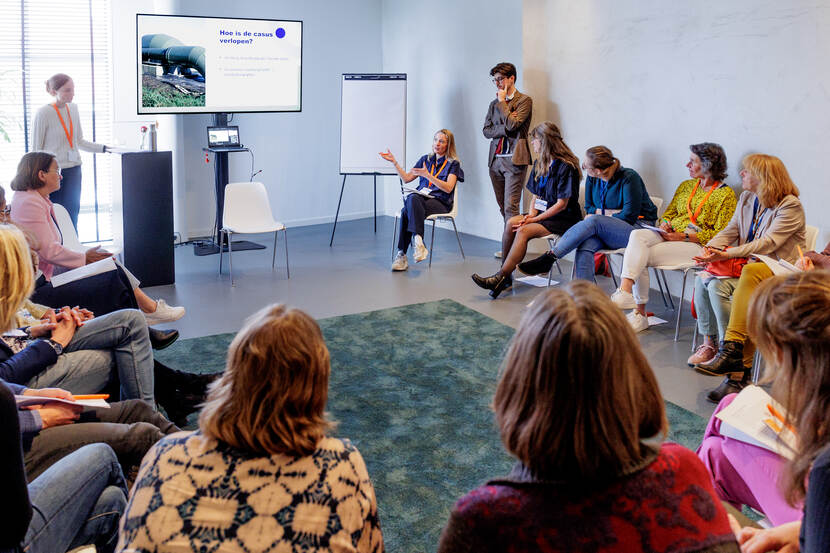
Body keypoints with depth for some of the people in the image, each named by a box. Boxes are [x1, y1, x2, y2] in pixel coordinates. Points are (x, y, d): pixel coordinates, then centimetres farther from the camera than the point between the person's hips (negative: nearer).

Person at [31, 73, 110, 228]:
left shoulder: (73, 109, 7)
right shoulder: (43, 114, -11)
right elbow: (35, 149, -6)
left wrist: (103, 148, 7)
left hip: (74, 170, 6)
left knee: (72, 213, 7)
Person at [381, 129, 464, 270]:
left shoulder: (453, 163, 7)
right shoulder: (425, 159, 22)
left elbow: (448, 188, -8)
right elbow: (407, 178, 23)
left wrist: (428, 175, -17)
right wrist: (394, 162, 13)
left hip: (440, 203, -4)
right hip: (421, 197, 4)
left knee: (407, 211, -34)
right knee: (412, 199, -35)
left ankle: (402, 254, -41)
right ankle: (418, 240, -46)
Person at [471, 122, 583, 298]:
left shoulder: (566, 167, -14)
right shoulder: (539, 164, 13)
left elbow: (561, 204, -16)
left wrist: (534, 219, -18)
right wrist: (531, 214, -5)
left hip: (564, 219, -7)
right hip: (543, 214, 8)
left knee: (523, 231, -29)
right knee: (510, 223, -19)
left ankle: (500, 277, -28)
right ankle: (505, 275, -19)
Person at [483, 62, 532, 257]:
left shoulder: (524, 100, 0)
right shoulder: (494, 104, 19)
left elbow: (512, 124, -14)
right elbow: (486, 131, 10)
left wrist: (502, 101, -3)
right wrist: (505, 128, -6)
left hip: (514, 159, -6)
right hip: (495, 159, 6)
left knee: (510, 207, -12)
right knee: (503, 207, 7)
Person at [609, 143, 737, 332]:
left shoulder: (726, 194, 0)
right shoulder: (686, 186, 20)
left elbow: (722, 235, -8)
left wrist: (684, 236, -15)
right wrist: (665, 223, 0)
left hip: (695, 245, -6)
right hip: (669, 235, 6)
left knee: (641, 257, -28)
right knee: (637, 235, -28)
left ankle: (640, 314, -27)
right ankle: (625, 290, -36)